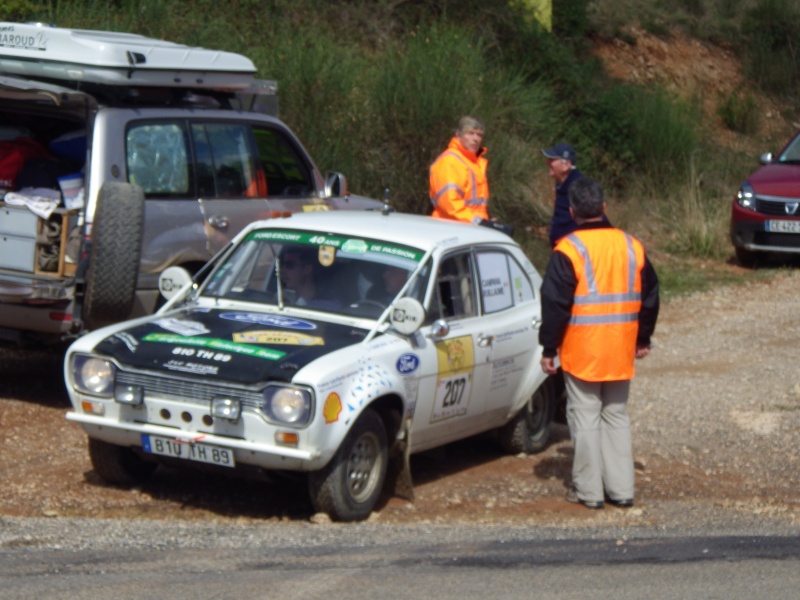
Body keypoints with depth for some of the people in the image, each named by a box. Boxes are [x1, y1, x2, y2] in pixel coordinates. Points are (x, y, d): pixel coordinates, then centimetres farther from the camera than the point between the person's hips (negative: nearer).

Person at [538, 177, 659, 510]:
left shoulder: (568, 250, -11)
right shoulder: (632, 246, 6)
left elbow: (555, 304, -12)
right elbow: (650, 296, 15)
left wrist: (549, 348, -3)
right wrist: (643, 339, 25)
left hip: (581, 351, -5)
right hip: (620, 351, 5)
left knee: (585, 416, 3)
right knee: (616, 415, 14)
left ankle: (588, 490, 6)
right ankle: (621, 488, 14)